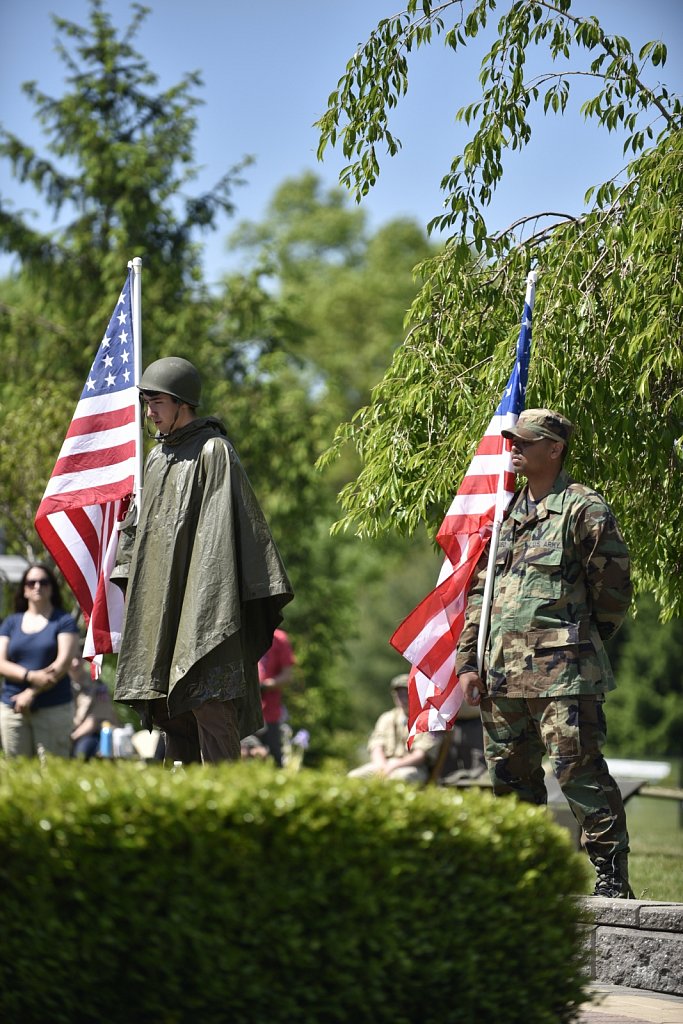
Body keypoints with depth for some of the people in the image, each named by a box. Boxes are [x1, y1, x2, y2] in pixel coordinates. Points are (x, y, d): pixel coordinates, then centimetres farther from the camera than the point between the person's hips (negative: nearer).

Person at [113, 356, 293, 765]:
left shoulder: (214, 451, -7)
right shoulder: (158, 457, 17)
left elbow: (231, 523, -12)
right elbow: (139, 523, 25)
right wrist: (130, 576, 17)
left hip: (203, 599, -8)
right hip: (160, 598, 9)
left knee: (208, 696, -13)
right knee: (168, 699, 9)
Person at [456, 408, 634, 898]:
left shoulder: (584, 509, -4)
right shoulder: (505, 514, 18)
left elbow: (614, 587, -3)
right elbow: (479, 591, 19)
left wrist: (579, 644, 5)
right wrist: (468, 662, 13)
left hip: (561, 673, -7)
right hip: (502, 670, 7)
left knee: (579, 768, -10)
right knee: (510, 773, 10)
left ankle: (612, 875, -6)